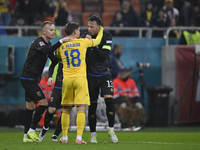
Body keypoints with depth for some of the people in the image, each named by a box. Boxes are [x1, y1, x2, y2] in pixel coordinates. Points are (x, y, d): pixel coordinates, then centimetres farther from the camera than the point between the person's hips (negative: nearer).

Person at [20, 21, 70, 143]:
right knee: (43, 103, -12)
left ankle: (27, 136, 11)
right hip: (28, 78, -9)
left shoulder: (47, 43, 14)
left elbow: (53, 59, 20)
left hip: (32, 80, 9)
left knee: (30, 107, 9)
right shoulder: (38, 42, -16)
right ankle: (31, 131, -7)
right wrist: (61, 41, -38)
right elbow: (47, 51, -36)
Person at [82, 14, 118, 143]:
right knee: (92, 105, 2)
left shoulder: (107, 36, -10)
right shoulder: (86, 35, -2)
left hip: (105, 73, -2)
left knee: (109, 100, -18)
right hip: (91, 74, 2)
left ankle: (111, 130, -4)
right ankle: (93, 134, 11)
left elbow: (105, 54, -22)